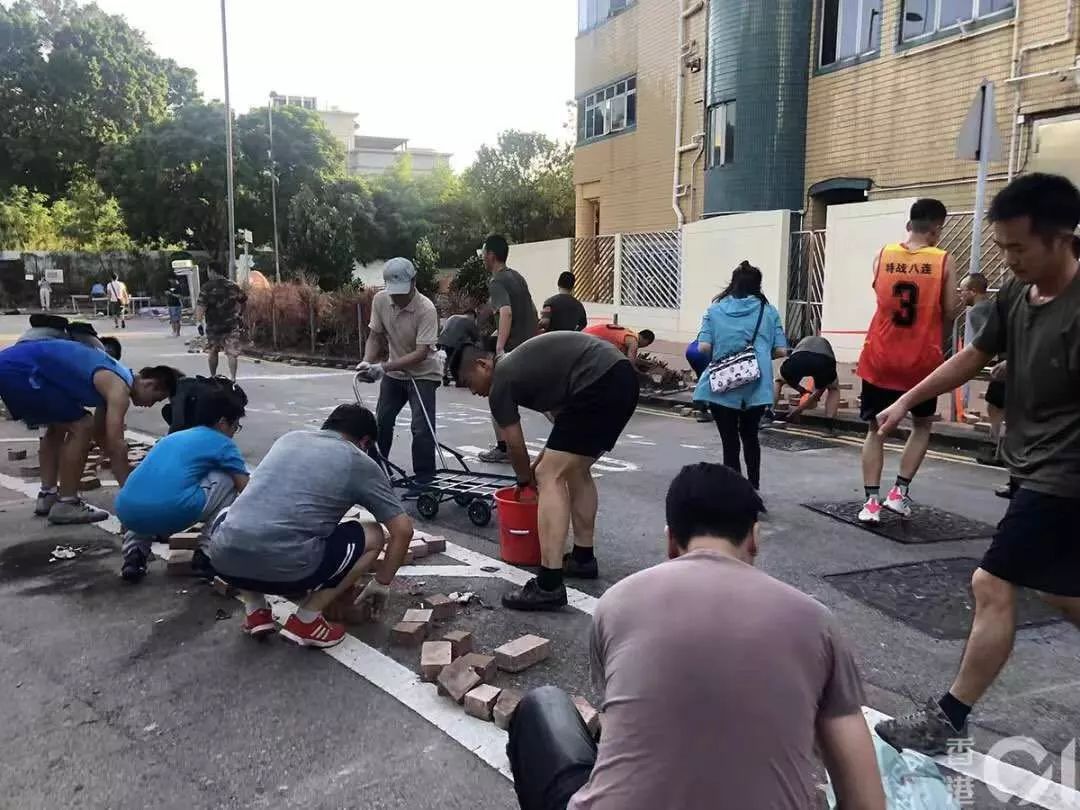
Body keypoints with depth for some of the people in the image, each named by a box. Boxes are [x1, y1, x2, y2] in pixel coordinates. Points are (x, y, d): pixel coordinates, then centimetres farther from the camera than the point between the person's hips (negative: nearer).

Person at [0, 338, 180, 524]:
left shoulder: (112, 380, 18)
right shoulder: (119, 388, -12)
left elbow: (100, 433, 28)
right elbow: (115, 445, -18)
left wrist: (128, 472, 30)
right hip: (20, 369, -11)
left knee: (57, 427, 25)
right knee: (81, 427, -8)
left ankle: (47, 496, 26)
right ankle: (66, 505, -2)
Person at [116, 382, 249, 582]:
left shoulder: (171, 437, 32)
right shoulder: (222, 443, 13)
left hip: (127, 513, 6)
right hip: (170, 514, -6)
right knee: (228, 478, 15)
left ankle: (134, 553, 14)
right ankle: (206, 553, 14)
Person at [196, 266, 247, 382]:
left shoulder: (207, 287, -10)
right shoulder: (233, 286, 1)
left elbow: (200, 307, -18)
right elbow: (244, 300, 13)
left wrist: (199, 322, -16)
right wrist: (240, 314, 25)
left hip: (213, 326, -1)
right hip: (231, 326, 1)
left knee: (212, 352, 17)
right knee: (232, 353, 0)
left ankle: (213, 376, 28)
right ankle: (232, 377, -7)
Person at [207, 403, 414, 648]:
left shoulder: (289, 438, 25)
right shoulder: (362, 464, 12)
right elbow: (403, 529, 12)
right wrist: (381, 583, 28)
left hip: (224, 558, 5)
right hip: (286, 568, -4)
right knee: (373, 536, 19)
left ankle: (255, 611, 24)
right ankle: (307, 620, 10)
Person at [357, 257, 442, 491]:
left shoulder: (426, 309, -28)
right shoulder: (380, 300, -12)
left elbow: (422, 352, -31)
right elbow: (376, 336, -1)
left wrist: (385, 366, -37)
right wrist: (367, 362, -19)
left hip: (423, 374, -6)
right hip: (393, 373, 6)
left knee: (422, 428, -12)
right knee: (382, 421, 15)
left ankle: (424, 479, 1)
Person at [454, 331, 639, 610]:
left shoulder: (501, 383, 2)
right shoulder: (520, 363, 28)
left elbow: (515, 447, 12)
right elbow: (563, 418, 33)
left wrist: (527, 480, 31)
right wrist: (542, 459, 36)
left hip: (599, 385, -10)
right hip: (621, 377, 10)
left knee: (549, 477, -6)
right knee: (576, 470, 23)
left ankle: (549, 586, -9)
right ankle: (583, 558, 33)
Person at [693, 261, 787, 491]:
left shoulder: (715, 310, 3)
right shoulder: (768, 312, 5)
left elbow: (703, 347, -6)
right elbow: (781, 351, 2)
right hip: (756, 388, 2)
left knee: (730, 442, 5)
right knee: (750, 437, 21)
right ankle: (753, 488, 33)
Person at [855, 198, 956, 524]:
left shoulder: (882, 256, 0)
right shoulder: (944, 261, -6)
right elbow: (949, 313, -2)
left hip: (880, 357, 1)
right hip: (922, 359, -1)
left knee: (876, 429, 11)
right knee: (922, 425, 20)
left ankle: (871, 501, 5)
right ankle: (899, 491, 13)